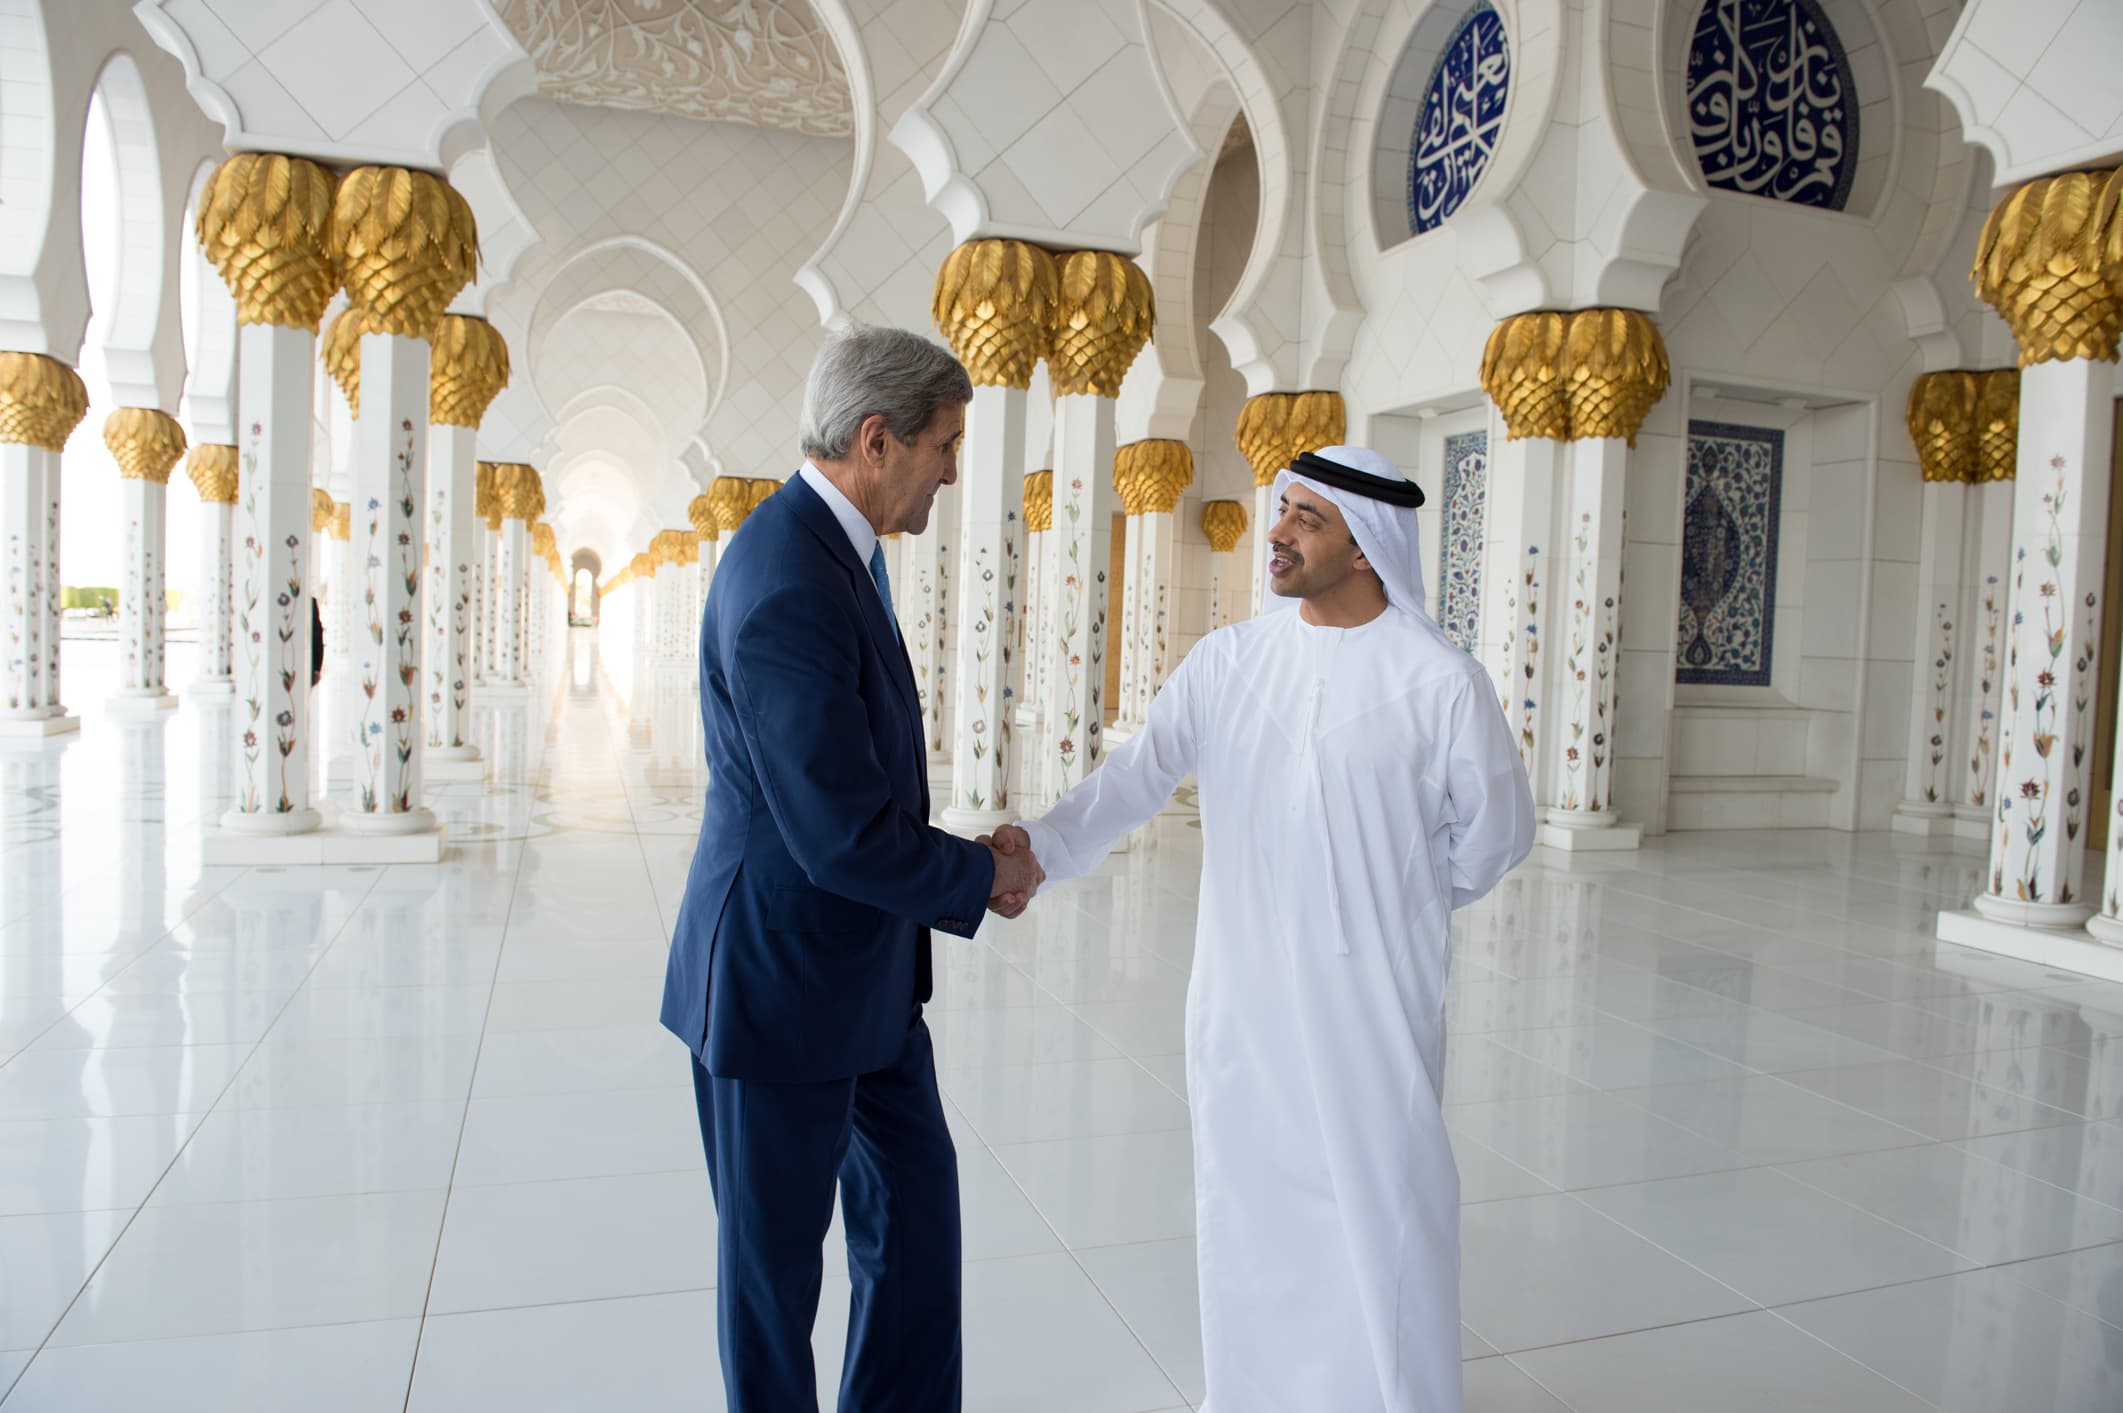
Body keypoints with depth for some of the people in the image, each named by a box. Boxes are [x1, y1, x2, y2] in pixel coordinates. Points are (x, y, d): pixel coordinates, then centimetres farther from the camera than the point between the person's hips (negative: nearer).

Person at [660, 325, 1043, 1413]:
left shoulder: (836, 550, 5)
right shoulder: (787, 587, -27)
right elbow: (844, 836, -28)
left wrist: (966, 870, 5)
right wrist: (984, 876, -12)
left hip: (865, 965, 10)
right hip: (782, 977, -10)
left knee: (915, 1197, 20)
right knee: (775, 1250, 12)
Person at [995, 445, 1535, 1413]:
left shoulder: (1441, 680, -8)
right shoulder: (1227, 661, 1)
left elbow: (1493, 833, 3)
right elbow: (1136, 776, -6)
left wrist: (1396, 905, 8)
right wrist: (1043, 845, -21)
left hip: (1372, 1000, -3)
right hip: (1239, 993, 4)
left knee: (1380, 1208, 6)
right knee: (1246, 1202, 15)